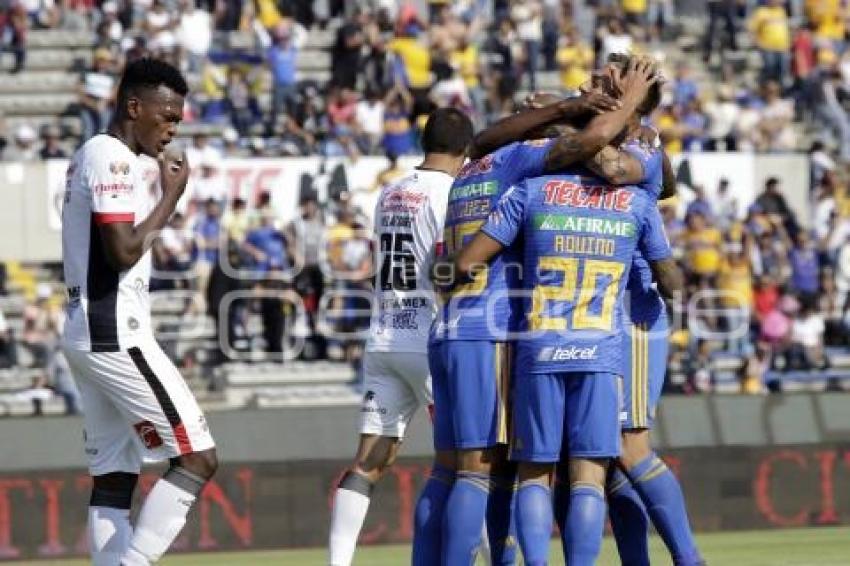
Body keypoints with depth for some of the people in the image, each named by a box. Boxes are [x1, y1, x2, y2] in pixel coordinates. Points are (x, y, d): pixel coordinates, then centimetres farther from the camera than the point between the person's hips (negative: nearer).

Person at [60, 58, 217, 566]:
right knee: (197, 458, -10)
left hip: (86, 334, 10)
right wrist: (171, 197, -11)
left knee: (114, 477, 8)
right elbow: (123, 251, -21)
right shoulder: (112, 159, -12)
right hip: (116, 336, -10)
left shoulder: (91, 156, 19)